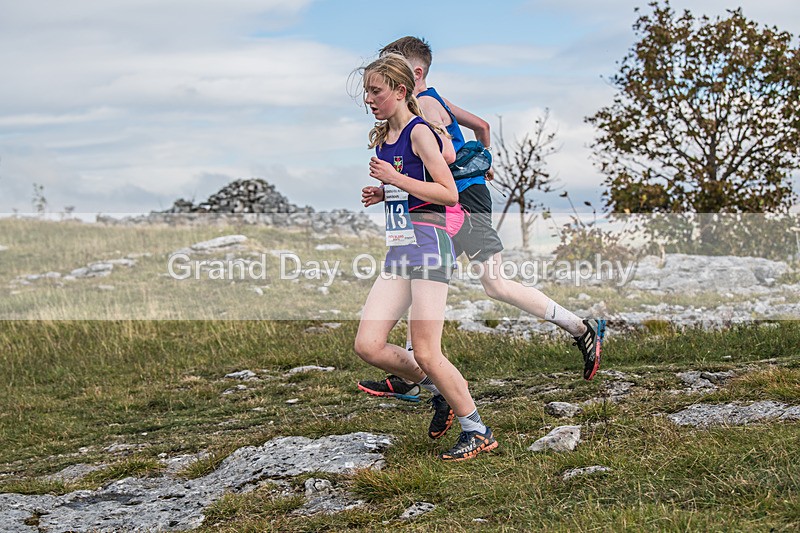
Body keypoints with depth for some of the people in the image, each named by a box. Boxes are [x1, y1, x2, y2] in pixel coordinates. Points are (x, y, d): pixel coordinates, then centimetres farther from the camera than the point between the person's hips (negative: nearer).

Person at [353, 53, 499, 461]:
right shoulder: (381, 138, 16)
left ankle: (478, 431, 7)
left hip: (428, 245, -8)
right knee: (367, 346, -3)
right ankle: (438, 388, 18)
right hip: (398, 251, 8)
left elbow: (449, 194, -13)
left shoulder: (419, 132, -8)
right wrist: (380, 192, 12)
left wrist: (395, 179, -17)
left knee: (426, 353, -8)